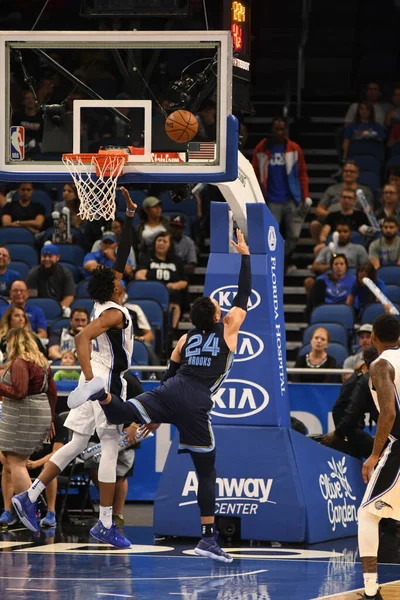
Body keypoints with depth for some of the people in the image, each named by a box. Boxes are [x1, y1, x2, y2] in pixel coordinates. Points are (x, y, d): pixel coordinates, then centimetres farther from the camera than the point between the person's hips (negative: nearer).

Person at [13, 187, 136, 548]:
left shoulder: (107, 303, 10)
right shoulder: (115, 312, -16)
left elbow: (121, 257, 20)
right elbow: (82, 338, -30)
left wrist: (130, 218, 21)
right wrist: (90, 377, -38)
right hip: (107, 381, -9)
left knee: (77, 444, 13)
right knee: (111, 450, -5)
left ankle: (30, 497, 8)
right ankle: (105, 525, -3)